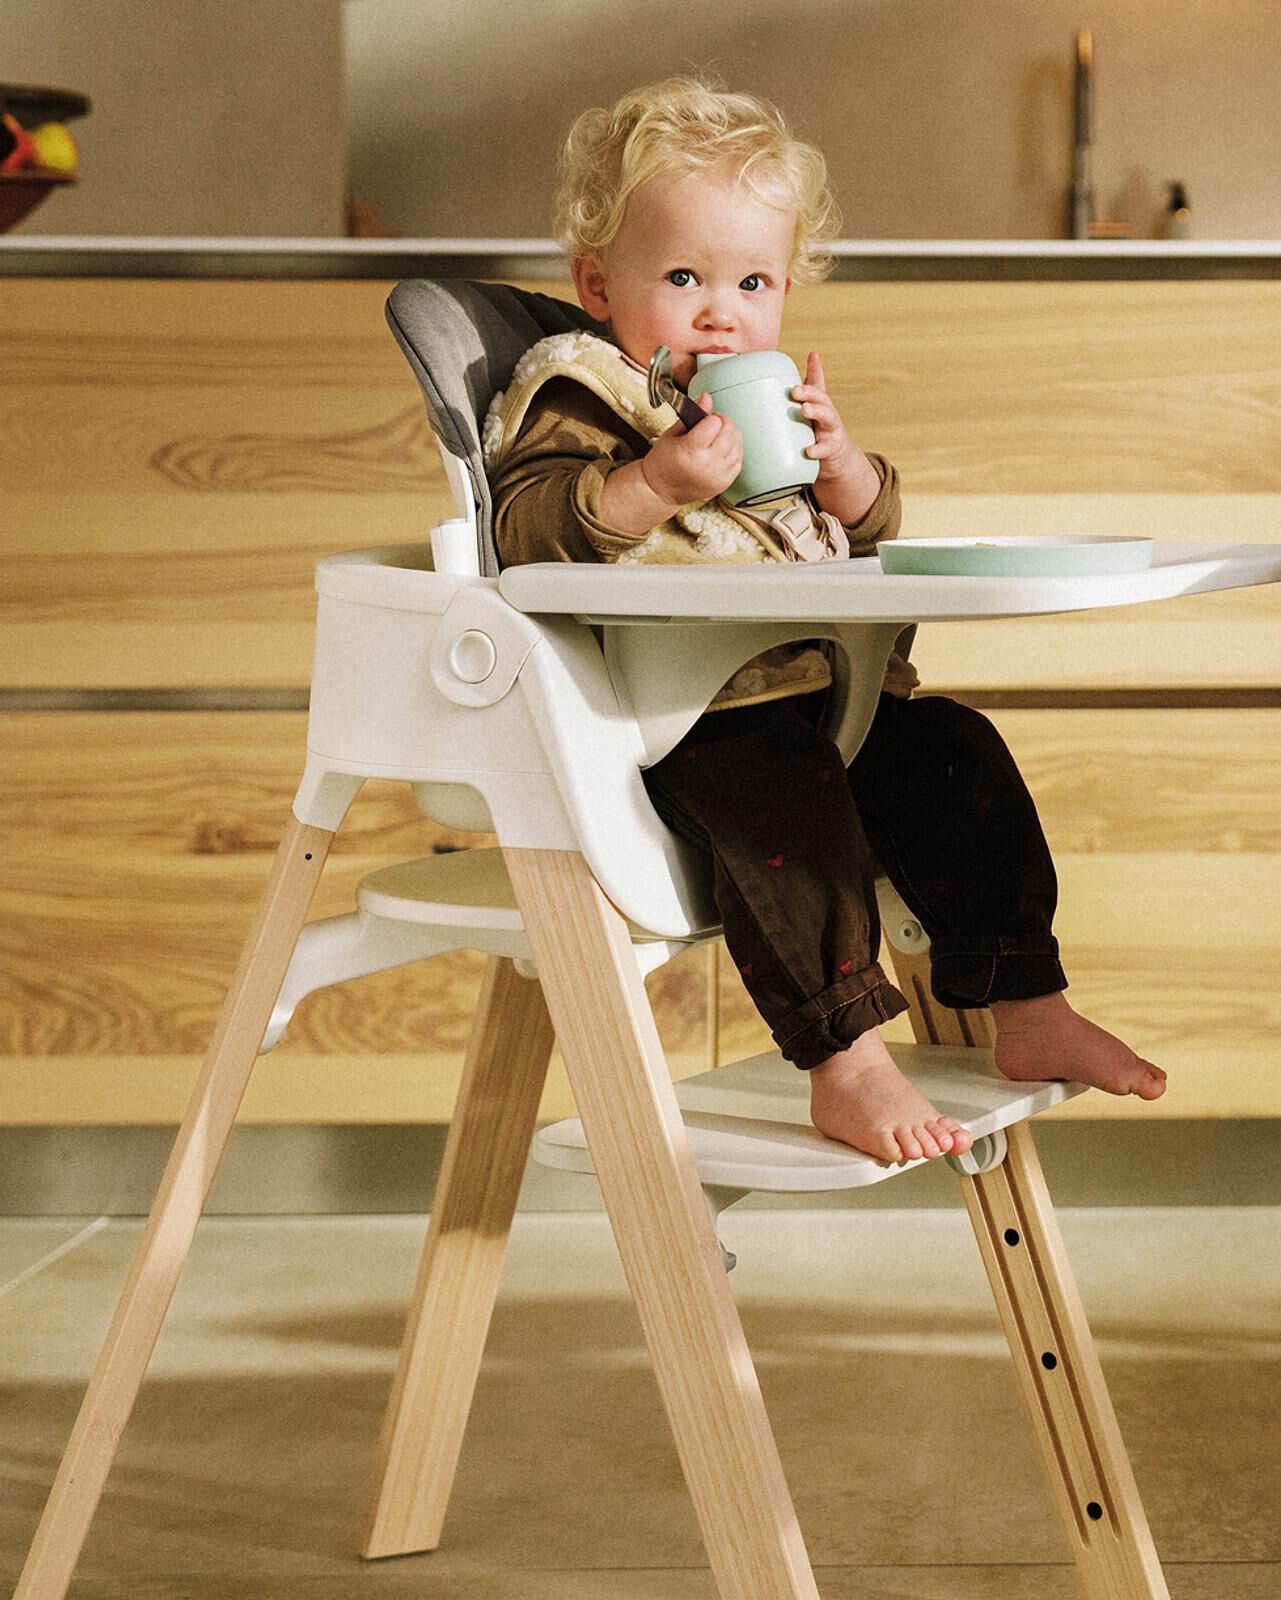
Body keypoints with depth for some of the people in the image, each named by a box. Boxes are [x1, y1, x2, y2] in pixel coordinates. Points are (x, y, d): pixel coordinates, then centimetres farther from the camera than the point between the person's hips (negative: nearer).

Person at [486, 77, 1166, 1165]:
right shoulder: (576, 395, 0)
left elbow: (869, 534, 23)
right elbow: (527, 529, -15)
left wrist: (843, 467, 1)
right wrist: (658, 482, -27)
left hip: (824, 686, 8)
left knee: (957, 756, -5)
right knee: (782, 793, -33)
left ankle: (1031, 1013, 4)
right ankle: (844, 1064, -30)